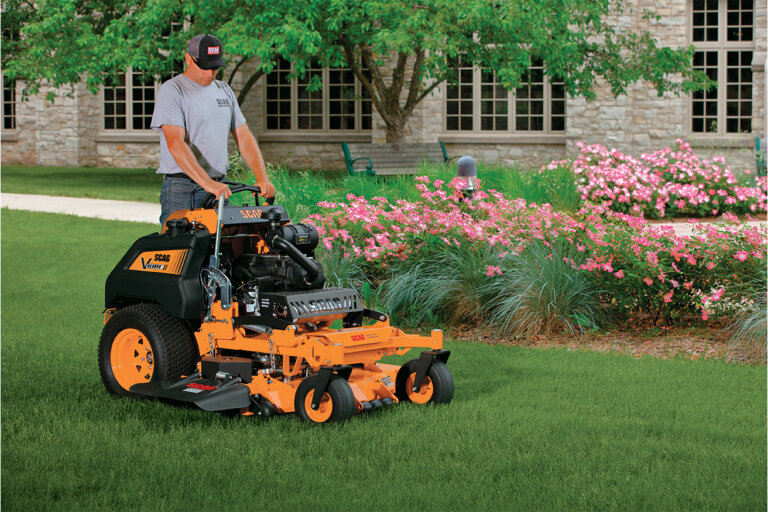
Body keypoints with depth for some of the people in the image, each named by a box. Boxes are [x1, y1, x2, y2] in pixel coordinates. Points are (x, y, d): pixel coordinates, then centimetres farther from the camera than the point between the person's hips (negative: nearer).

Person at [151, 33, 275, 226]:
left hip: (219, 187, 6)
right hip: (181, 191, -6)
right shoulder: (172, 91, -6)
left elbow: (244, 137, 15)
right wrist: (207, 183, -29)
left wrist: (262, 178, -2)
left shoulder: (224, 90, 16)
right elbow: (175, 144, -18)